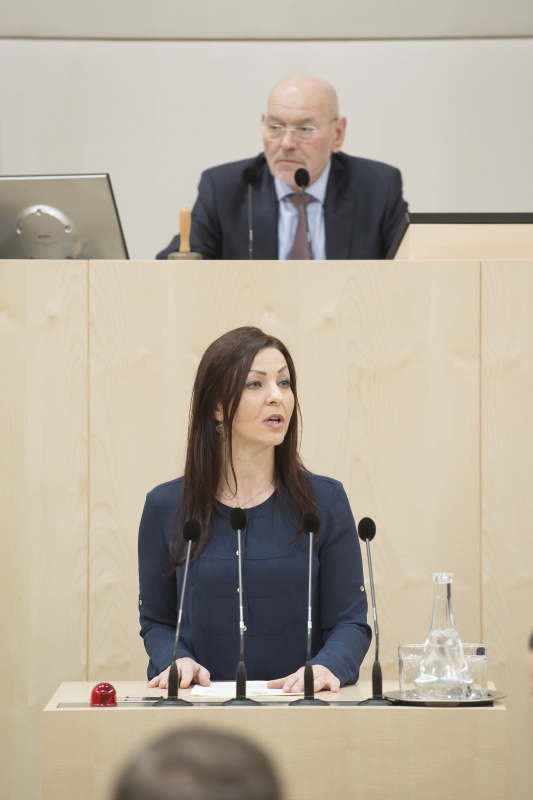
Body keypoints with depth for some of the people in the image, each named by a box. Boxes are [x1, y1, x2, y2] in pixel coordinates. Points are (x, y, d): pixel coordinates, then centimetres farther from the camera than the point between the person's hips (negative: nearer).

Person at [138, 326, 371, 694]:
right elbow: (156, 621, 14)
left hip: (298, 705, -2)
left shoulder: (325, 501, 7)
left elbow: (350, 620, 6)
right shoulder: (166, 507, 8)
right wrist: (176, 660, -7)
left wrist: (326, 665, -14)